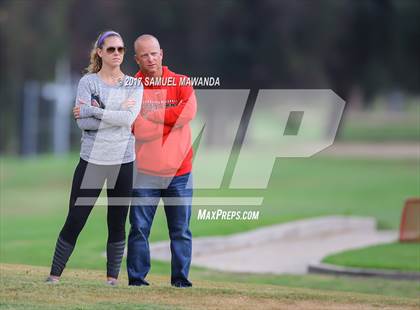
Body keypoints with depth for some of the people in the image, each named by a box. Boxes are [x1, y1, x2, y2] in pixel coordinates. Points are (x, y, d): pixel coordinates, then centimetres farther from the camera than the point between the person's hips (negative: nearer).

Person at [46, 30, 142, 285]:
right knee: (74, 221, -3)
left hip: (123, 161, 2)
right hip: (92, 160, -2)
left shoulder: (134, 85, 6)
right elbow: (82, 122, -11)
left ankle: (113, 278, 12)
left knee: (117, 223, 6)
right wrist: (117, 115, -14)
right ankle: (55, 275, 2)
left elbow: (130, 118, -12)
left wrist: (92, 111, -12)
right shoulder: (88, 82, 1)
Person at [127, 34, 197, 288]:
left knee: (181, 229, 4)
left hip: (179, 171, 1)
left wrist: (152, 115, -12)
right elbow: (138, 129, -5)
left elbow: (189, 112, -14)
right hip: (144, 171, -1)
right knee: (140, 228, -1)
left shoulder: (181, 83, 4)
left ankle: (180, 277, 11)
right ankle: (137, 277, 6)